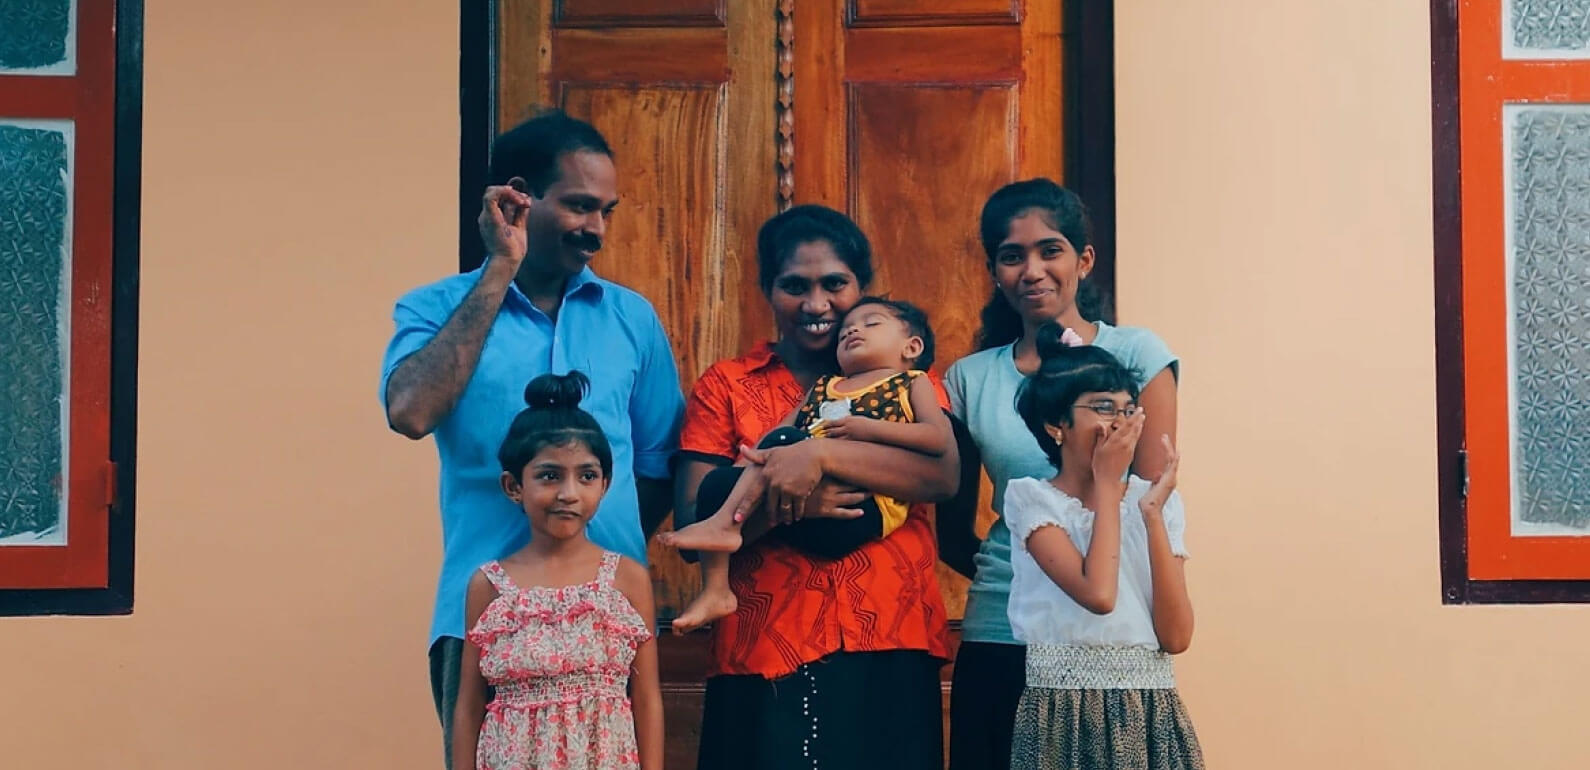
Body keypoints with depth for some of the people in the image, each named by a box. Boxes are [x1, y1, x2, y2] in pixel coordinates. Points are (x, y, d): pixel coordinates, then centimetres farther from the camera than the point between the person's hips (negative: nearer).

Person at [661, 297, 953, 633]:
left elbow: (940, 438, 0)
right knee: (717, 483, -10)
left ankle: (724, 524, -26)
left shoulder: (912, 382, 18)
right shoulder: (823, 386, 35)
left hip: (863, 508, -6)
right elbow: (782, 429, 24)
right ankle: (715, 590, -14)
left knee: (786, 441, -25)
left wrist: (870, 429, -10)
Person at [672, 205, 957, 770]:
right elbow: (692, 521, -1)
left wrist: (821, 454, -21)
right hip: (767, 647, 0)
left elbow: (945, 474, -9)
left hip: (891, 645, 1)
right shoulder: (727, 385, 8)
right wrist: (780, 501, -18)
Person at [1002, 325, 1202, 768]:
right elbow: (1098, 595, -19)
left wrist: (1152, 515, -10)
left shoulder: (1158, 500, 5)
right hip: (1064, 714, -3)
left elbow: (1176, 636, -6)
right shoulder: (1031, 498, -3)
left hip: (1150, 712, 3)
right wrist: (1107, 483, -10)